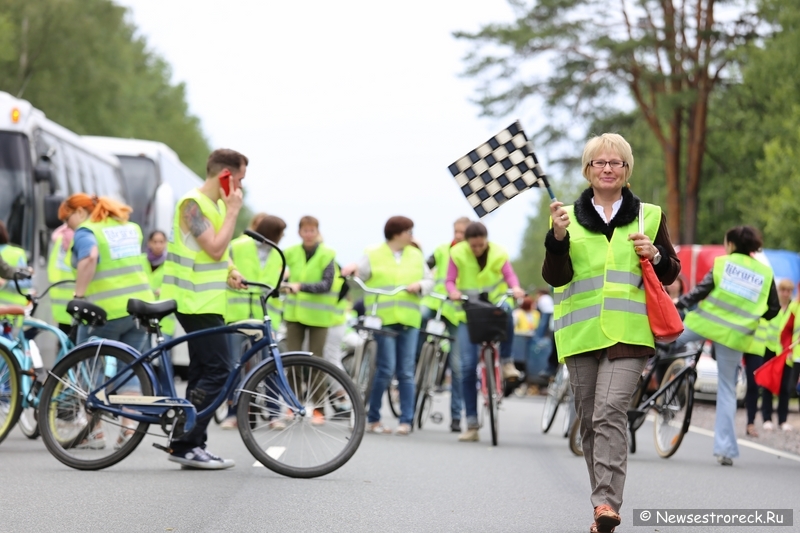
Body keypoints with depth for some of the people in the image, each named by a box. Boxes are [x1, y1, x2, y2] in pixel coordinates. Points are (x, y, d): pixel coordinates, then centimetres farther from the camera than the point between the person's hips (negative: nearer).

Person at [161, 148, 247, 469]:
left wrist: (230, 271, 7)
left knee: (203, 374, 10)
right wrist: (233, 211, -15)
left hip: (208, 302, 10)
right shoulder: (193, 204, -15)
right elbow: (215, 248, -24)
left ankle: (194, 446, 13)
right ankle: (183, 445, -13)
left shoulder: (218, 204, 15)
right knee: (217, 371, -14)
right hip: (196, 302, -10)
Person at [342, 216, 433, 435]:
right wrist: (352, 272, -21)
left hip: (409, 320, 3)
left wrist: (419, 286, -6)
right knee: (386, 368, -10)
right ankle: (373, 418, 0)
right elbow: (359, 278, 0)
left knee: (406, 372, 1)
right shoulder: (373, 255, 7)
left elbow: (429, 281, 14)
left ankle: (406, 421, 4)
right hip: (384, 318, -3)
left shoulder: (416, 256, 16)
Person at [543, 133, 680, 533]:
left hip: (628, 331, -2)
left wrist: (654, 257, -7)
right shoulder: (569, 216, 10)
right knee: (589, 420, 6)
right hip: (581, 332, 3)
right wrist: (558, 238, -17)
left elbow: (670, 274, 14)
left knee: (610, 411, -19)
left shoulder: (649, 216, 10)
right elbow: (555, 277, 0)